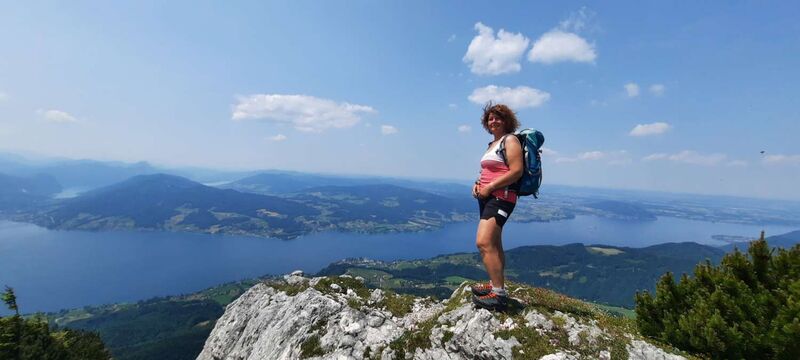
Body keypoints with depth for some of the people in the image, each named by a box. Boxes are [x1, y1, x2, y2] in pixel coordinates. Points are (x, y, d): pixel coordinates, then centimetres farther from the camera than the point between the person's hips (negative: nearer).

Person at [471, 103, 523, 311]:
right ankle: (496, 284, 30)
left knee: (484, 243, -20)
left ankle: (499, 295, -15)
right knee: (494, 245, 17)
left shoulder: (510, 140, -6)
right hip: (487, 197, 10)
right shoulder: (493, 143, 19)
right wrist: (478, 184, 7)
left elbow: (516, 171, -17)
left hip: (501, 197, -10)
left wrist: (489, 188, -18)